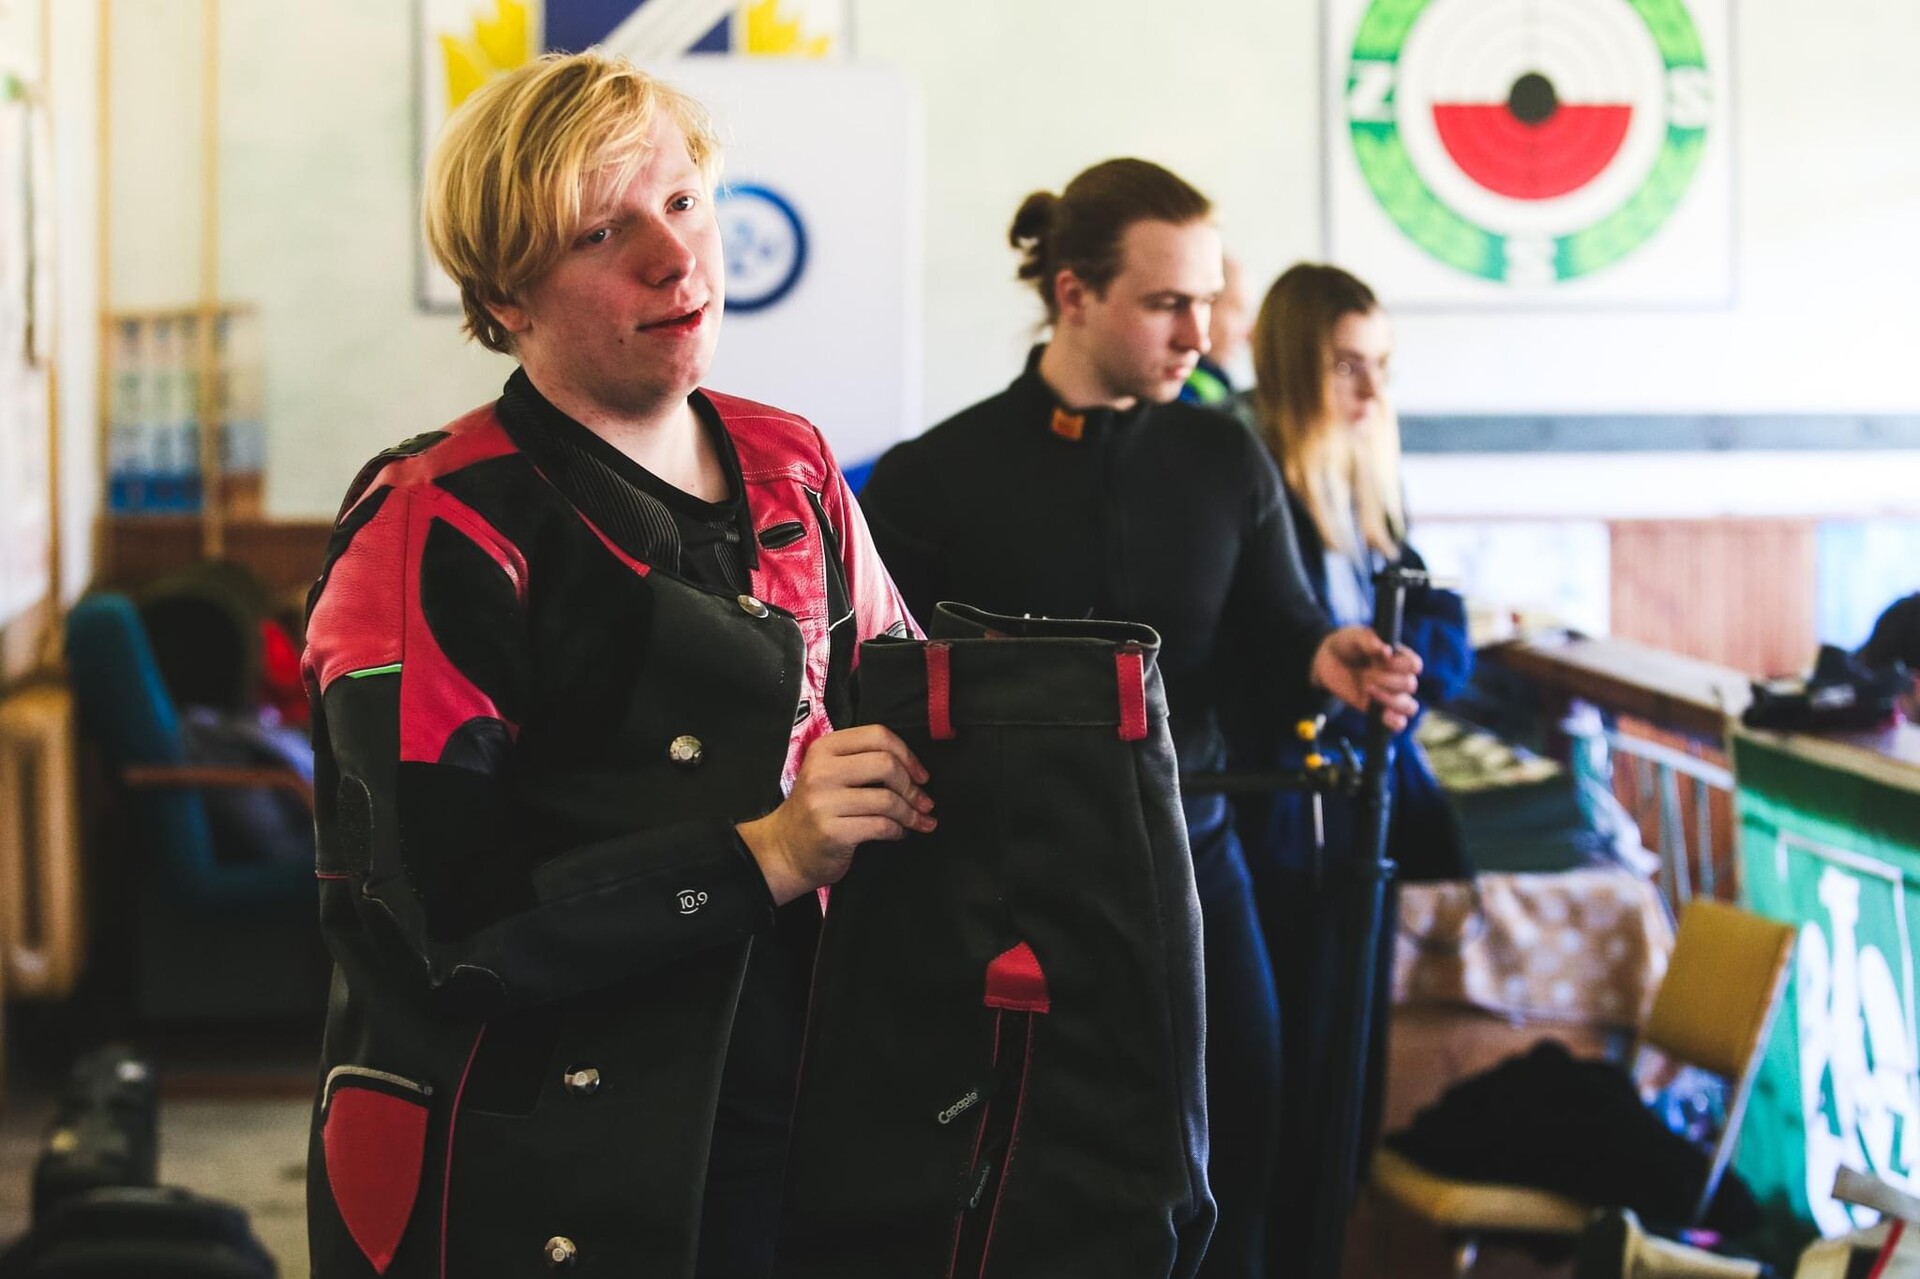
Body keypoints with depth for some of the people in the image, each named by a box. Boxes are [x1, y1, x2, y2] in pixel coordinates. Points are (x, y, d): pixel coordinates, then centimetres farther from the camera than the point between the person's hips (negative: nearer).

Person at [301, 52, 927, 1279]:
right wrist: (762, 858, -22)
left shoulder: (794, 474, 6)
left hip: (780, 1128, 5)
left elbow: (895, 724, 18)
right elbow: (428, 912, -19)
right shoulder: (439, 529, -12)